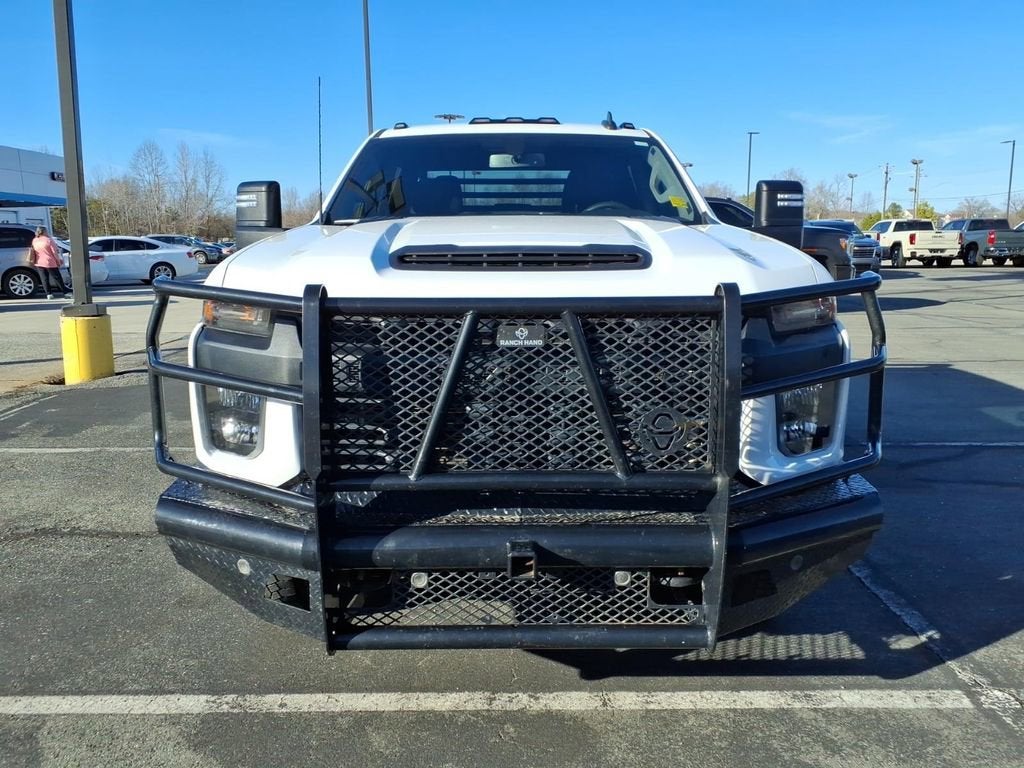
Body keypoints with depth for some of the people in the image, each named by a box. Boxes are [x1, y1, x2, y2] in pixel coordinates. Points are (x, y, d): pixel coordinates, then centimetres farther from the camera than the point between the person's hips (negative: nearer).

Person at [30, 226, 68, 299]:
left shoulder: (34, 240, 5)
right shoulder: (48, 240, -11)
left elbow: (34, 252, 14)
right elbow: (54, 252, -10)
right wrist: (58, 261, -2)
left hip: (39, 263, 4)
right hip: (50, 263, -4)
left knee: (44, 279, 7)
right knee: (57, 278, 2)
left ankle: (49, 294, 3)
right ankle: (65, 292, 5)